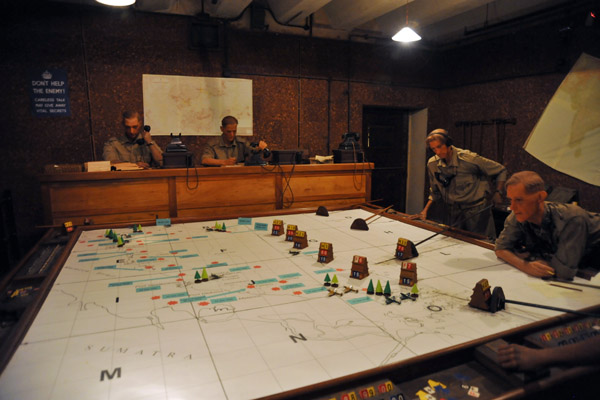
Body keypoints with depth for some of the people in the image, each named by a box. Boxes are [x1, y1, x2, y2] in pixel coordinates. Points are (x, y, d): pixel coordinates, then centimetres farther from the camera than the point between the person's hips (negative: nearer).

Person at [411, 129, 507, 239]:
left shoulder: (469, 159, -16)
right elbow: (435, 192, 12)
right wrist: (425, 210, 4)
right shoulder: (432, 164, -3)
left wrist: (498, 192, -13)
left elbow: (500, 170, -2)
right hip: (455, 211, 4)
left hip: (477, 210, -4)